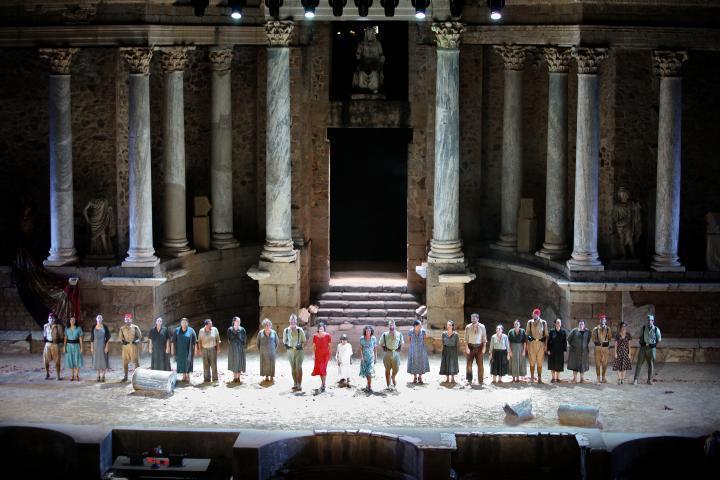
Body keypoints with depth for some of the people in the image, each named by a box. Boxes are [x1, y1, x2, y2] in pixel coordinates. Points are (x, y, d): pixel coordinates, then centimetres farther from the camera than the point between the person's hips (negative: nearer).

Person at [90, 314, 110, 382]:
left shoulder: (105, 327, -4)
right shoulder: (93, 327, 4)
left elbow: (108, 337, -5)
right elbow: (92, 338, 7)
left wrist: (107, 347, -12)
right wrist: (91, 347, 2)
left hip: (103, 345, -3)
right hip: (96, 345, 3)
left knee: (103, 360, -2)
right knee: (97, 360, 5)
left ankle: (103, 376, 6)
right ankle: (98, 376, 12)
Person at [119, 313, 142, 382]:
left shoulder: (135, 327, 1)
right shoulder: (122, 328, 7)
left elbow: (140, 336, 2)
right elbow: (121, 337, 8)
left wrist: (136, 341, -17)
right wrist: (123, 341, -13)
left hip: (133, 346, -2)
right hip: (125, 346, 2)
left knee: (135, 361, -2)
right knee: (125, 361, 3)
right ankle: (125, 376, 13)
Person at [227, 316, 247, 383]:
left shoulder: (242, 329, -3)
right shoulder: (230, 329, -1)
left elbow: (244, 339, 1)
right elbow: (229, 338, 6)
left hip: (240, 348, -1)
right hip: (232, 348, 1)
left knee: (239, 362, -1)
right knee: (233, 362, 6)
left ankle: (238, 378, 4)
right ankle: (235, 377, 14)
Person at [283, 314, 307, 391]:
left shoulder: (300, 330, -4)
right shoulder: (286, 330, 4)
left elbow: (304, 341, 2)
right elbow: (284, 341, 15)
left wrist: (301, 346, -17)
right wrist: (286, 345, -5)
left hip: (298, 351, -3)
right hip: (290, 351, 3)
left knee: (299, 368, -9)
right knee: (293, 368, 10)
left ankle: (299, 385, -6)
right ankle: (295, 384, 21)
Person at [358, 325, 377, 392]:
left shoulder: (373, 338, -4)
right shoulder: (362, 339, -4)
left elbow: (375, 348, 4)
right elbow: (360, 349, -2)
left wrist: (376, 357, 6)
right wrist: (361, 357, -11)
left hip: (371, 357, -2)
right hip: (364, 358, 2)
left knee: (369, 372, -13)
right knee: (366, 372, 8)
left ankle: (369, 387, -10)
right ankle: (368, 385, 24)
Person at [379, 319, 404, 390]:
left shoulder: (399, 334, 4)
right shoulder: (385, 334, 1)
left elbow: (402, 343, 17)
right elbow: (381, 344, 10)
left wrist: (399, 349, 6)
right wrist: (384, 349, -1)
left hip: (396, 353, 1)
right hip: (387, 353, -1)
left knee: (396, 369, 3)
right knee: (387, 370, 2)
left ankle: (393, 378, 36)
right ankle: (388, 385, 9)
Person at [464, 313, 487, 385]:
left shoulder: (482, 327, 1)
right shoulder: (468, 327, 1)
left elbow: (484, 338, 2)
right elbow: (466, 338, 0)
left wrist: (484, 348, -4)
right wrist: (466, 348, -9)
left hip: (479, 347, 0)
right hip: (470, 346, 0)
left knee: (480, 364, 2)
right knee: (469, 363, 0)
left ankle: (480, 380, 8)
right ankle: (469, 380, 8)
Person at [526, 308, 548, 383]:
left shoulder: (543, 323, 4)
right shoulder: (530, 322, 5)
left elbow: (546, 334, 6)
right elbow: (527, 333, 7)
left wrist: (546, 345, 0)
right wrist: (526, 344, 0)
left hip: (541, 343, 0)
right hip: (531, 343, 0)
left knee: (540, 362, 1)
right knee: (532, 361, 2)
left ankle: (539, 378, 9)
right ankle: (532, 378, 9)